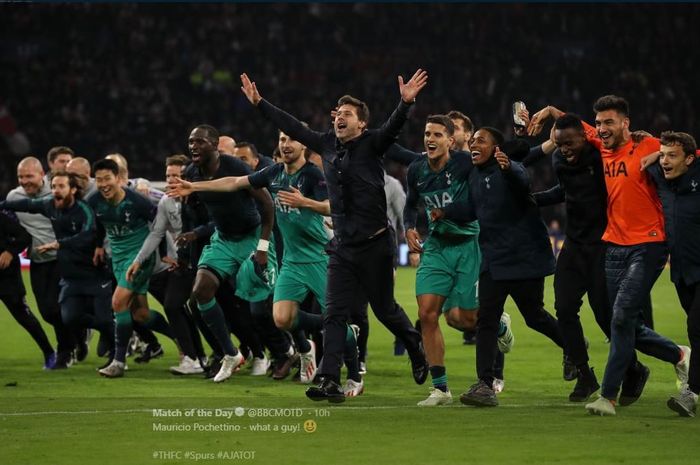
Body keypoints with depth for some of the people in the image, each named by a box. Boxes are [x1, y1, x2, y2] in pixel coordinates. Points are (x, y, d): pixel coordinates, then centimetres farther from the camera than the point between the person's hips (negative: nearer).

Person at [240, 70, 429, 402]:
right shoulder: (328, 144, 7)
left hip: (375, 245, -5)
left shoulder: (371, 144, -8)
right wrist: (259, 103, 16)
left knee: (385, 309, 9)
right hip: (342, 247, 5)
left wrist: (406, 103, -44)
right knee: (334, 314, -5)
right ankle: (329, 382, -10)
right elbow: (292, 127, 15)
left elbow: (393, 126, -26)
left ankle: (417, 349, 36)